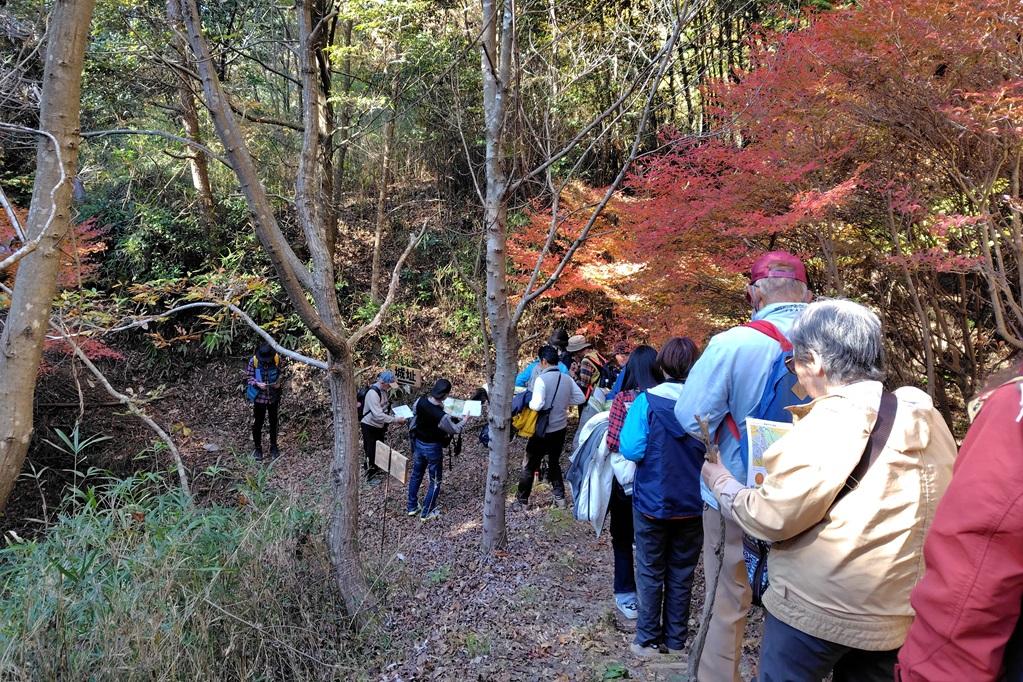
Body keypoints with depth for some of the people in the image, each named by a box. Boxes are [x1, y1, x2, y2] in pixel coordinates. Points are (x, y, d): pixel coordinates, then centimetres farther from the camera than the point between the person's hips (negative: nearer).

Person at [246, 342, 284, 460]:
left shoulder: (277, 359, -13)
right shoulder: (253, 360, -15)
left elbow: (281, 374, 2)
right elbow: (248, 377, -6)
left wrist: (279, 383, -18)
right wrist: (257, 384, -25)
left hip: (274, 397, 1)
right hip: (259, 397, -1)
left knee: (274, 423, 15)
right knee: (257, 424, 8)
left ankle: (274, 447, 32)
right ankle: (258, 448, 27)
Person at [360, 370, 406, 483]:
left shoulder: (385, 390, -3)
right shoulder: (372, 393, -30)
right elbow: (378, 415, -34)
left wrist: (395, 415, -3)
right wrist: (396, 420, -31)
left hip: (380, 426, 8)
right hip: (370, 426, -8)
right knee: (371, 452, 5)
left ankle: (378, 470, 38)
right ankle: (370, 475, 21)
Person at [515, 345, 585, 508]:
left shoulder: (541, 379, -19)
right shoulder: (567, 379, -1)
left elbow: (537, 405, -26)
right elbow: (580, 398, 5)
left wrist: (528, 402, -5)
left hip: (543, 430, -5)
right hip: (560, 428, 6)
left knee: (529, 465, 9)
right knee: (554, 463, 22)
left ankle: (522, 500, 18)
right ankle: (560, 497, 22)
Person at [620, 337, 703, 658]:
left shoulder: (646, 401, -15)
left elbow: (631, 449, -20)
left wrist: (654, 451, 1)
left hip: (653, 502, -2)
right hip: (692, 504, 2)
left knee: (651, 572, 12)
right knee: (681, 573, 16)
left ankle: (648, 640, 21)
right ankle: (675, 639, 27)